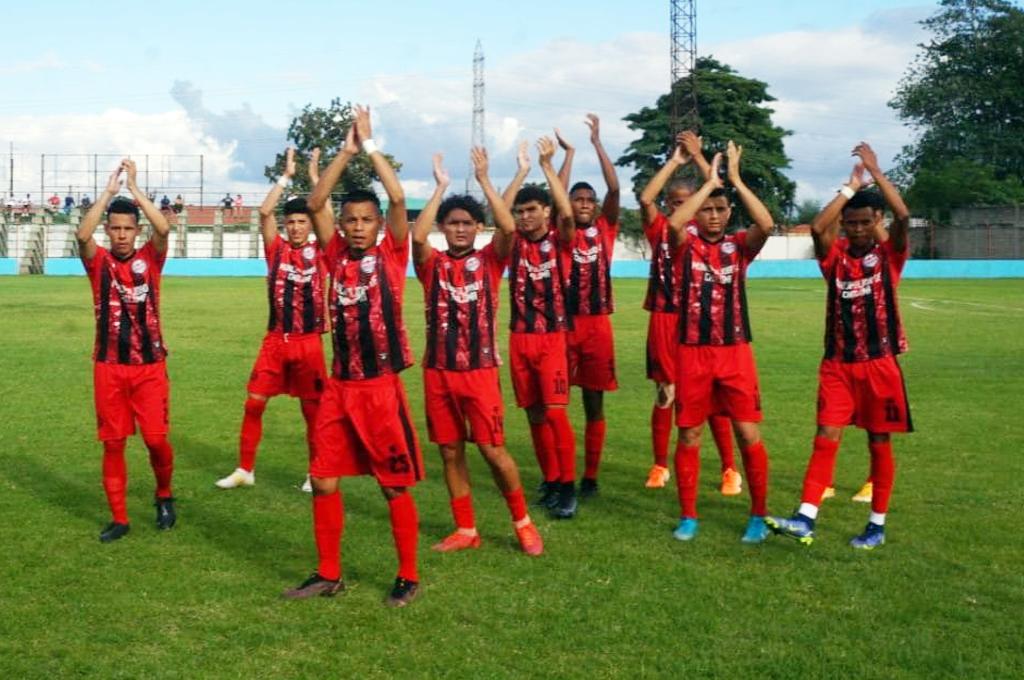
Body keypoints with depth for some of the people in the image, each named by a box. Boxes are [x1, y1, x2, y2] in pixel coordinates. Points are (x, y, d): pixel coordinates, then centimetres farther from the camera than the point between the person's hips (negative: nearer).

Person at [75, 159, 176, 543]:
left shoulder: (150, 259, 2)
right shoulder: (98, 262, 2)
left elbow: (163, 229, -18)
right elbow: (82, 234, -19)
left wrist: (134, 187, -16)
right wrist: (109, 190, -19)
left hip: (150, 366, -1)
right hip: (109, 367, 1)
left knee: (156, 438, -6)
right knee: (112, 443, 4)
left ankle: (164, 496, 22)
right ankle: (119, 518, 15)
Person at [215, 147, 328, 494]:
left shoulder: (320, 253, 2)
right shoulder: (277, 250, 5)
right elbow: (264, 212, -7)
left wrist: (315, 178, -8)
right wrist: (287, 175, -5)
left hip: (309, 342, -1)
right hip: (275, 339, 1)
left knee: (313, 409, 6)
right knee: (254, 403, -1)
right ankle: (245, 469, 11)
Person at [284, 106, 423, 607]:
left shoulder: (391, 254, 0)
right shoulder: (337, 256, 9)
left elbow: (398, 198, -11)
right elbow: (315, 203, 0)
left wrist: (370, 145, -4)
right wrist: (346, 151, -2)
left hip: (381, 386, -4)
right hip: (338, 385, 4)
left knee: (395, 485, 3)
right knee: (323, 480, 7)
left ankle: (408, 577, 16)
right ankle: (329, 574, 22)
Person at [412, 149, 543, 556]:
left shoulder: (489, 260, 3)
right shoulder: (432, 264, 4)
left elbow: (509, 228, -16)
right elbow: (417, 236, -17)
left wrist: (484, 180, -14)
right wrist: (440, 186, -13)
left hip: (480, 370, -2)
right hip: (438, 372, 2)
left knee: (493, 450, -3)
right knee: (450, 453, 8)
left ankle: (523, 522, 16)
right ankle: (466, 530, 20)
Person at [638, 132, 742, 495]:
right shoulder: (660, 229, 5)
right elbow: (645, 198, -11)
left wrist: (697, 156, -8)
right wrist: (675, 160, -8)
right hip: (665, 320, 0)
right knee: (664, 394, 7)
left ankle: (730, 469, 7)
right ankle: (660, 466, 19)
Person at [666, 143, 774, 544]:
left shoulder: (739, 245, 5)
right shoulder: (686, 245, 2)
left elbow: (766, 224, -16)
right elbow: (673, 222, -21)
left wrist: (735, 179, -14)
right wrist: (709, 182, -16)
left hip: (735, 352, 1)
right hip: (692, 353, -1)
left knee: (749, 434, 0)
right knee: (689, 436, 6)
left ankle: (758, 516, 13)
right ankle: (688, 517, 18)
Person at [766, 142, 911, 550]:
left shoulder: (889, 255, -1)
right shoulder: (835, 257, 3)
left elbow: (903, 215, -19)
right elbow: (818, 227, -17)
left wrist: (874, 169, -14)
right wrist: (851, 184, -11)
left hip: (880, 364, -1)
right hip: (837, 364, 1)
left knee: (879, 443, 6)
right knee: (826, 438, -4)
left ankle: (877, 525, 16)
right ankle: (805, 519, -8)